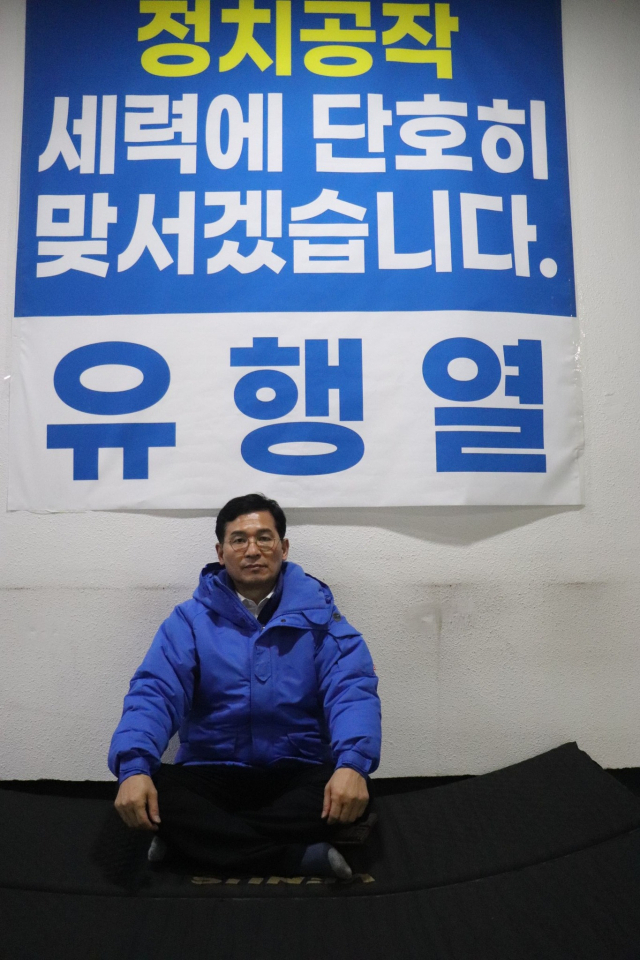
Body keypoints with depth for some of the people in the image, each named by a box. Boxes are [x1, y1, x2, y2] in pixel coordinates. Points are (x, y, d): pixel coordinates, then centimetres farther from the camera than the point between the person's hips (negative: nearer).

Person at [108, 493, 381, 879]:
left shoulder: (317, 611, 1)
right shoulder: (192, 618, 3)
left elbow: (352, 689, -11)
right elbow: (154, 693, -8)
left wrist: (352, 763, -31)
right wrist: (134, 767, -29)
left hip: (298, 772, 0)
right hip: (212, 773, 0)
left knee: (352, 793, -29)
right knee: (154, 792, -28)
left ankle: (203, 839, -18)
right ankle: (300, 857, -23)